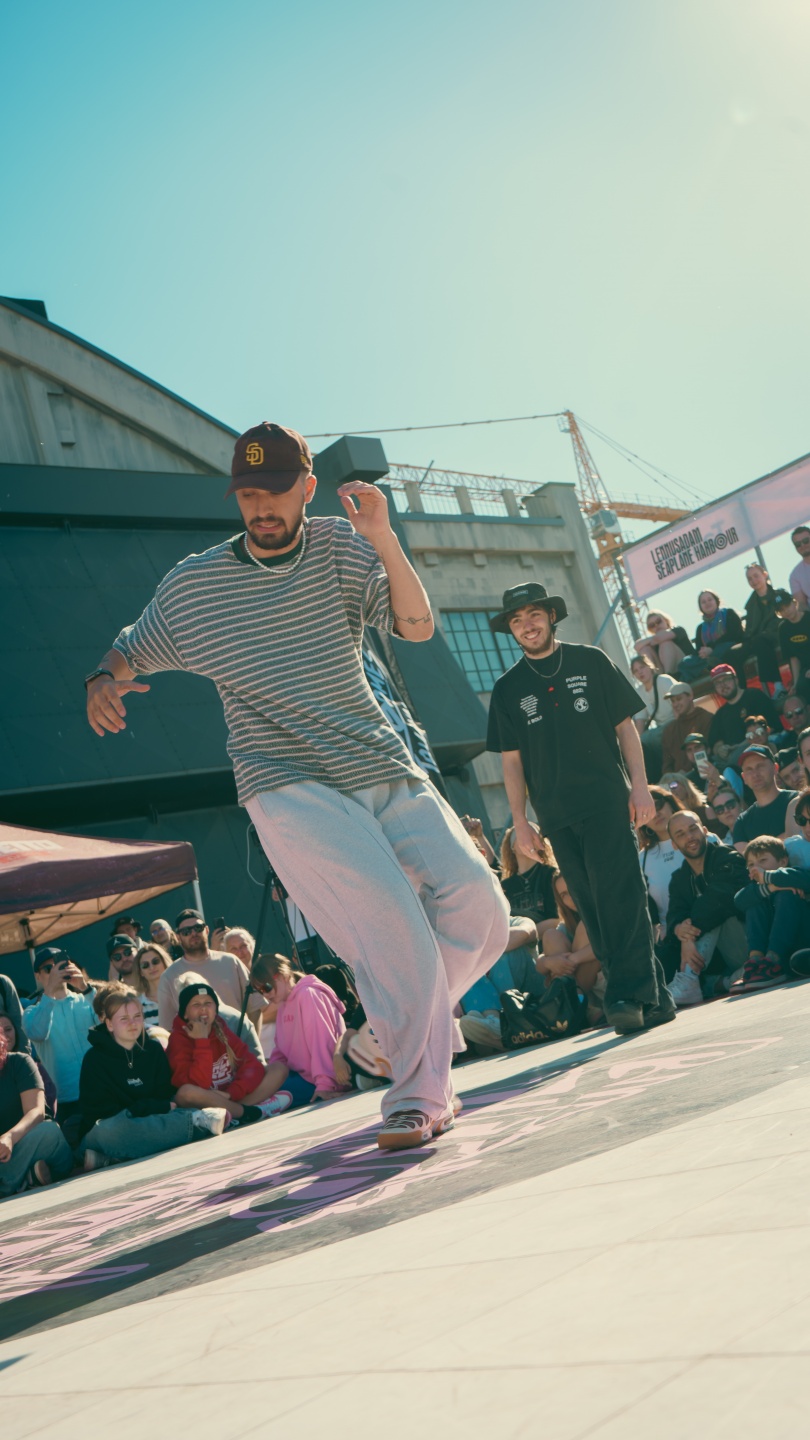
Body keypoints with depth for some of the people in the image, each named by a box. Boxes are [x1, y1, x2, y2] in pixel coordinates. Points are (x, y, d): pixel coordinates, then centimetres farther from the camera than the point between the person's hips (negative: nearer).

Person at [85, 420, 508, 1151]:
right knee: (388, 914, -23)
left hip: (388, 773, 3)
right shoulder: (191, 584, 2)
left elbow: (418, 626, -8)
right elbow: (129, 651, 15)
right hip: (289, 788, -3)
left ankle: (416, 1019, 21)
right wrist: (103, 680, -9)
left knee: (479, 909, -6)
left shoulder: (341, 546, 4)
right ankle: (419, 1094, -10)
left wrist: (384, 542, -23)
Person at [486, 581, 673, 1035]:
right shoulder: (508, 689, 11)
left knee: (621, 897, -12)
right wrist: (520, 822, 5)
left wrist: (640, 786, -2)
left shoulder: (590, 661, 8)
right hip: (559, 818, 2)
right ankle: (652, 996, 9)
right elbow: (511, 760, 11)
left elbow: (626, 726, 8)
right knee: (596, 912, 2)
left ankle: (630, 993, -8)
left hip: (608, 802, -2)